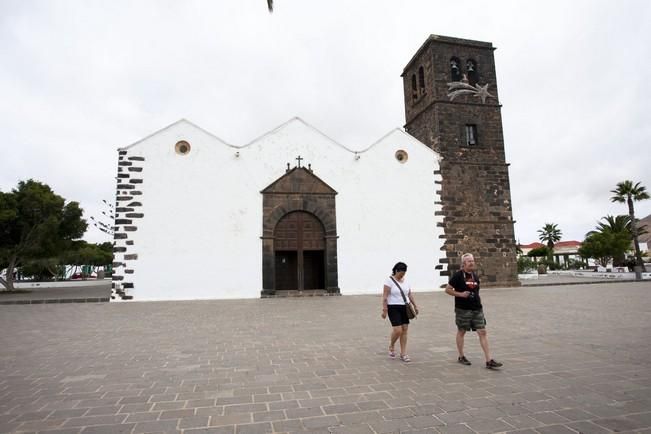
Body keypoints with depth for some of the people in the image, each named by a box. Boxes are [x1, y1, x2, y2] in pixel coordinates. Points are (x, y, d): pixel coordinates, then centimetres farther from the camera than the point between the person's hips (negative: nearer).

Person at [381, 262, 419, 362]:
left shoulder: (406, 281, 9)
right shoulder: (389, 280, -10)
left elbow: (410, 294, 17)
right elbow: (385, 296, -13)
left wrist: (415, 305, 13)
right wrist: (384, 309, -17)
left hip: (405, 308, 6)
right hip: (394, 308, -6)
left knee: (404, 330, 4)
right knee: (397, 330, -12)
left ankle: (403, 354, 14)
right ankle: (391, 346, 18)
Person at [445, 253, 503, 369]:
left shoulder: (475, 276, 11)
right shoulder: (458, 275, -8)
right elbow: (447, 289, -6)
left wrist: (479, 303, 16)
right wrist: (461, 294, -16)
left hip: (477, 309, 5)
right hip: (463, 309, -5)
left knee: (482, 332, -1)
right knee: (461, 332, 8)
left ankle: (489, 360, 1)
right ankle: (461, 357, 23)